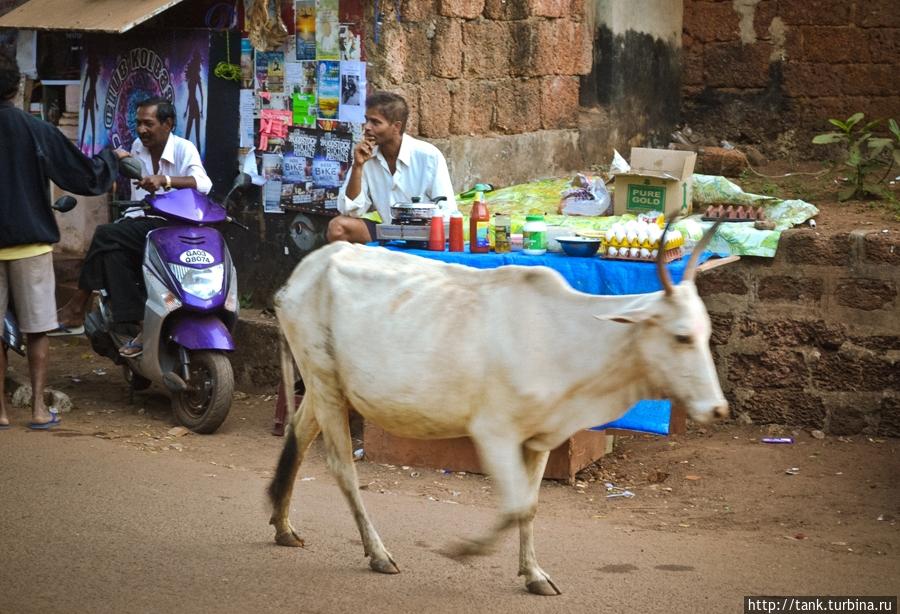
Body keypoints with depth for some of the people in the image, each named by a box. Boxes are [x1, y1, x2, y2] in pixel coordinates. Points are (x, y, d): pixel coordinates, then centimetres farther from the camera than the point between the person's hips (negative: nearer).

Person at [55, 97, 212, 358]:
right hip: (142, 220, 6)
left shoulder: (184, 149, -8)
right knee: (113, 252, -28)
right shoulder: (138, 147, 14)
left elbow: (203, 184, -28)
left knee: (106, 236, -29)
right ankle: (136, 324, -31)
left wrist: (164, 180, -42)